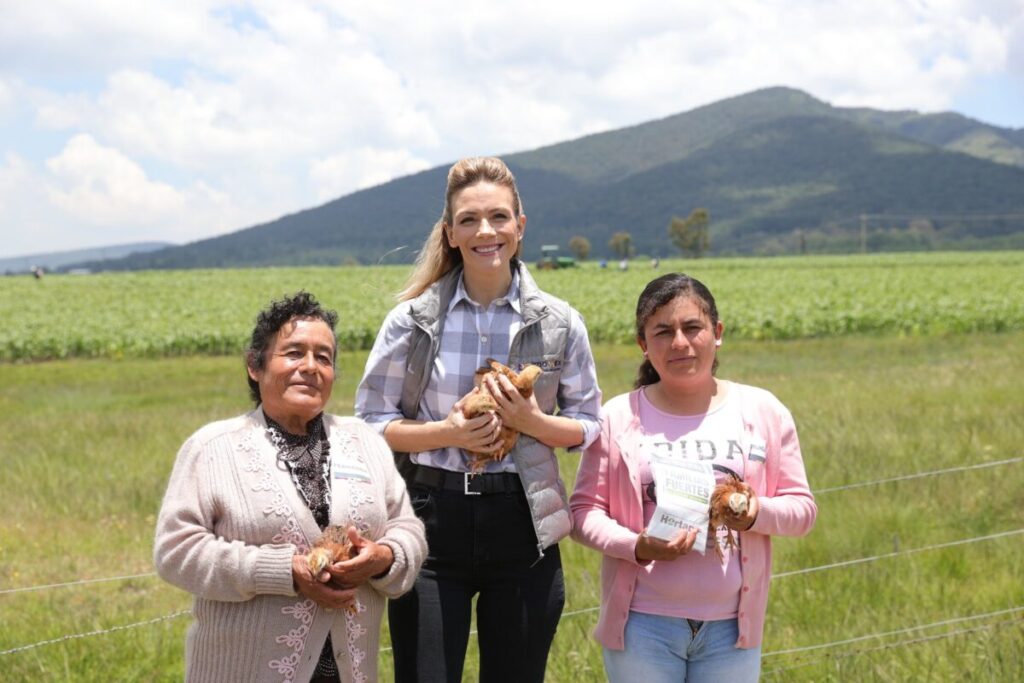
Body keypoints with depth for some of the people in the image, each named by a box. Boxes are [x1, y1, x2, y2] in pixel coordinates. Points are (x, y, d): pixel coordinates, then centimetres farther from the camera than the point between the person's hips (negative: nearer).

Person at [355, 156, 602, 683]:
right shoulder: (412, 320, -1)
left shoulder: (559, 323, 1)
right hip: (432, 521, -1)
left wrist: (531, 420, -13)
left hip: (522, 527, 1)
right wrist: (447, 432, -14)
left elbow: (588, 426, 7)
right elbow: (370, 421, 2)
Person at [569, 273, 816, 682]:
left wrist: (758, 514, -16)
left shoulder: (763, 411, 3)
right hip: (643, 625, -1)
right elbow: (583, 512, -1)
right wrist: (636, 546, -19)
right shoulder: (618, 418, -3)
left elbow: (802, 507, 5)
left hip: (732, 625, 2)